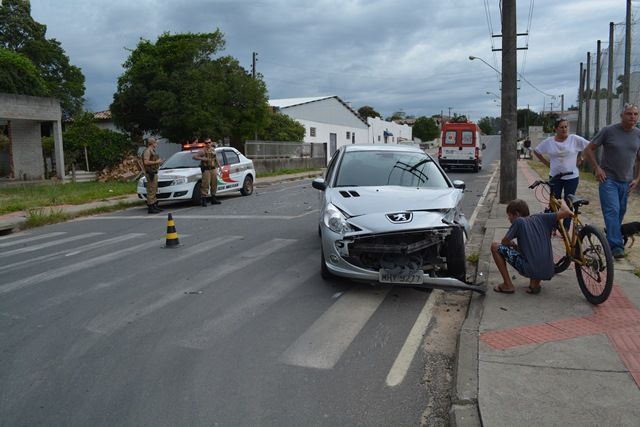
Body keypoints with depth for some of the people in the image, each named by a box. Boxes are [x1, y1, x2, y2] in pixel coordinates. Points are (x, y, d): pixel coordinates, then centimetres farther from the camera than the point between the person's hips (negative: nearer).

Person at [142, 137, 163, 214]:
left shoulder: (152, 151, 19)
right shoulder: (147, 151, -13)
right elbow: (146, 162, -23)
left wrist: (158, 162, 15)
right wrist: (156, 162, -18)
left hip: (154, 172, 11)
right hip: (150, 173, -11)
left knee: (154, 190, 16)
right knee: (151, 191, -10)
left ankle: (155, 206, 24)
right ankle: (150, 208, -9)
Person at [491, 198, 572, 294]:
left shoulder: (519, 221, -1)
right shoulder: (540, 218, 11)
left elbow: (505, 242, -1)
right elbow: (567, 212, 6)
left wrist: (514, 245, 21)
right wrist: (562, 202, 26)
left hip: (530, 270, -6)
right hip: (547, 273, 6)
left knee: (495, 246, 5)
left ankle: (508, 285, 6)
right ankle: (535, 283, 16)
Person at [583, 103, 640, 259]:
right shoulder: (608, 131, -6)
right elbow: (588, 150, -1)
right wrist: (597, 168, -8)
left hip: (626, 182, 5)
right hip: (608, 180, -5)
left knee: (620, 213, 12)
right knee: (612, 211, -14)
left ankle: (611, 240, 28)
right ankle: (616, 246, -16)